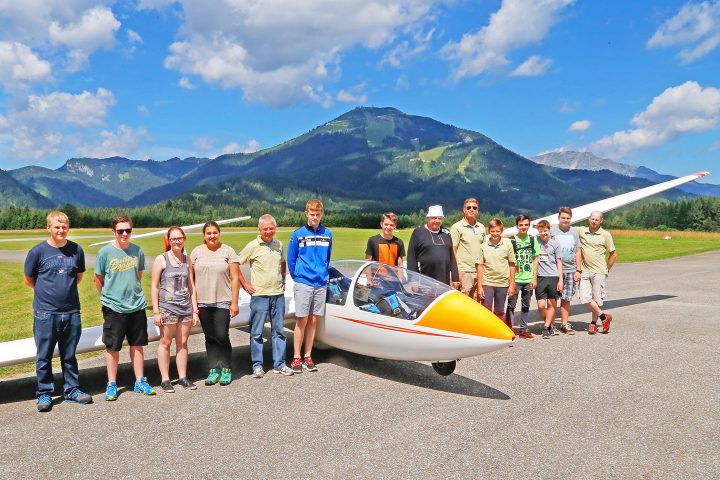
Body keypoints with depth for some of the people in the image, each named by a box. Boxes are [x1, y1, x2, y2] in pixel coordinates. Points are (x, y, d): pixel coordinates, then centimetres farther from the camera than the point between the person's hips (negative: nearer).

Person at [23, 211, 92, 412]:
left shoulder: (76, 250, 3)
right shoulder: (38, 251, -5)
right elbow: (28, 280, 6)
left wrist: (66, 289, 11)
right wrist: (46, 291, 9)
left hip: (72, 312, 2)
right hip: (45, 313, -2)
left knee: (69, 355, 13)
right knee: (44, 356, 6)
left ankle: (72, 390, 24)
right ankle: (44, 394, 20)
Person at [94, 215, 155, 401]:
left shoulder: (138, 251, 2)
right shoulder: (105, 252, -7)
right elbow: (98, 279, 4)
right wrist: (108, 296, 9)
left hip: (137, 305, 3)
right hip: (113, 308, -3)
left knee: (138, 344, 11)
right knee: (112, 347, 6)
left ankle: (140, 382, 22)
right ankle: (111, 385, 19)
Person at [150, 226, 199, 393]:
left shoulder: (187, 260, 9)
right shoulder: (161, 259, -2)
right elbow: (154, 286, -3)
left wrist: (195, 310, 8)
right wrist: (156, 311, -8)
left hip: (186, 307, 4)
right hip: (167, 307, -3)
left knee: (183, 343, 9)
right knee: (165, 343, 3)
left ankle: (183, 377, 18)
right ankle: (165, 379, 13)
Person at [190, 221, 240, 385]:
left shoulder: (228, 251, 0)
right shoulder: (196, 252, 7)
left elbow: (235, 278, -2)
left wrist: (234, 302, -7)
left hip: (223, 302, -3)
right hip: (203, 302, 3)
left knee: (222, 336, -7)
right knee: (210, 338, 8)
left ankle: (226, 370, 9)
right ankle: (214, 370, 17)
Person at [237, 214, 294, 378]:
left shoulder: (279, 244, 8)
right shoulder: (253, 246, -6)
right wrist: (244, 284, -4)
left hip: (278, 294, 5)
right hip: (259, 295, -4)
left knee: (279, 331, 9)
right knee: (257, 332, 2)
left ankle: (279, 364, 18)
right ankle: (257, 366, 12)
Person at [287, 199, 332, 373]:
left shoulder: (327, 234, 7)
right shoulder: (298, 234, -2)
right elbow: (291, 259, 4)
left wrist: (323, 274, 13)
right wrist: (297, 277, 5)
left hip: (321, 283, 3)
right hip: (303, 283, -3)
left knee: (313, 321, 8)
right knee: (301, 321, -1)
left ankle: (307, 356, 17)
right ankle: (296, 358, 8)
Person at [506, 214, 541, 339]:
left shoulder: (532, 240, 7)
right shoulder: (511, 241, -4)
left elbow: (535, 260, 9)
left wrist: (534, 278, 3)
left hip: (528, 280, 3)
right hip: (515, 279, -3)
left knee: (526, 306, 12)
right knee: (511, 305, 2)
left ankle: (523, 330, 22)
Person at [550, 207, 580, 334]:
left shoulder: (574, 231, 10)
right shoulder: (552, 230, 0)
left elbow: (578, 252, 13)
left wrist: (578, 270, 7)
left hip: (570, 270, 3)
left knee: (566, 299, 6)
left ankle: (564, 324, 15)